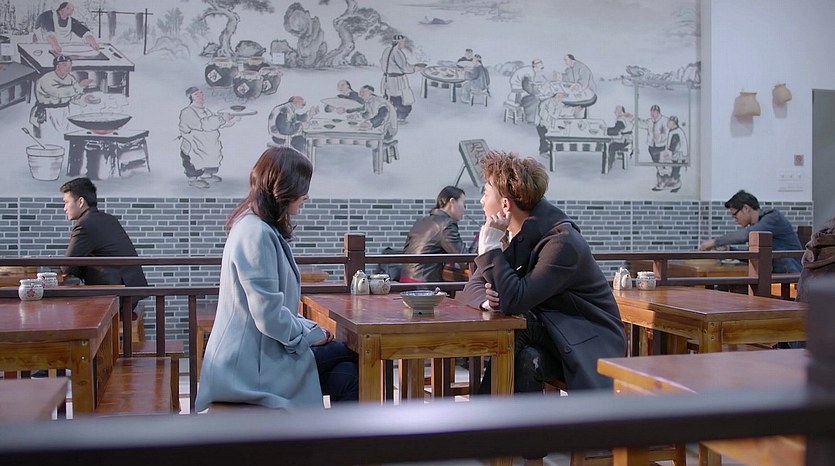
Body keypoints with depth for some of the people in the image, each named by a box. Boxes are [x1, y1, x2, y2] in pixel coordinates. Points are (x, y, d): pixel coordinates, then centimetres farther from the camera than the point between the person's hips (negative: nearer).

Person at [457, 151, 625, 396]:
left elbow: (515, 301, -33)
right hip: (547, 334, 7)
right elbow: (472, 287, 2)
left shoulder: (562, 242, -24)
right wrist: (488, 299, -22)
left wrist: (491, 246, -27)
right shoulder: (509, 234, 1)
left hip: (588, 346, -6)